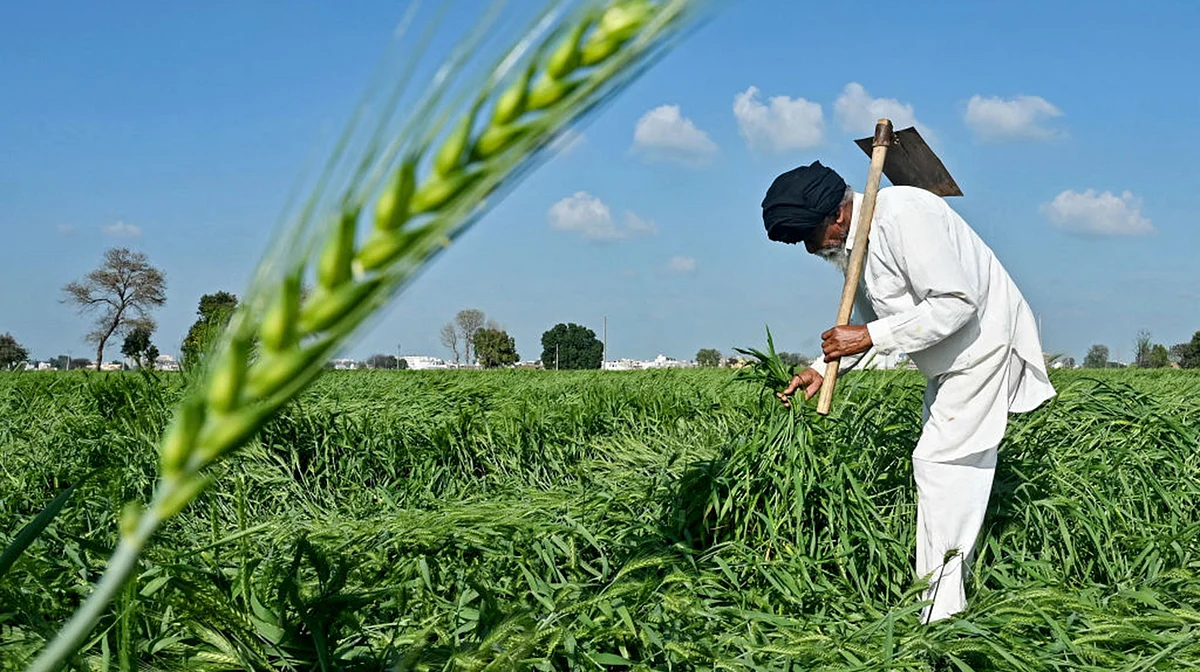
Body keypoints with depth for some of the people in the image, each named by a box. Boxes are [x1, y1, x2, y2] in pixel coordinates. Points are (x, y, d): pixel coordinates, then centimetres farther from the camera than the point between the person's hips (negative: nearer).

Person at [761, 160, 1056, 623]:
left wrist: (869, 338, -28)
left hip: (984, 339, -10)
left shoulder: (902, 215, -27)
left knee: (940, 460, -13)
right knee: (949, 463, 12)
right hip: (950, 358, 10)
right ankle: (947, 600, 21)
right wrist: (824, 369, -1)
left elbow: (955, 304, -30)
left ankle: (941, 614, -10)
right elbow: (872, 319, 14)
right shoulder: (850, 243, 4)